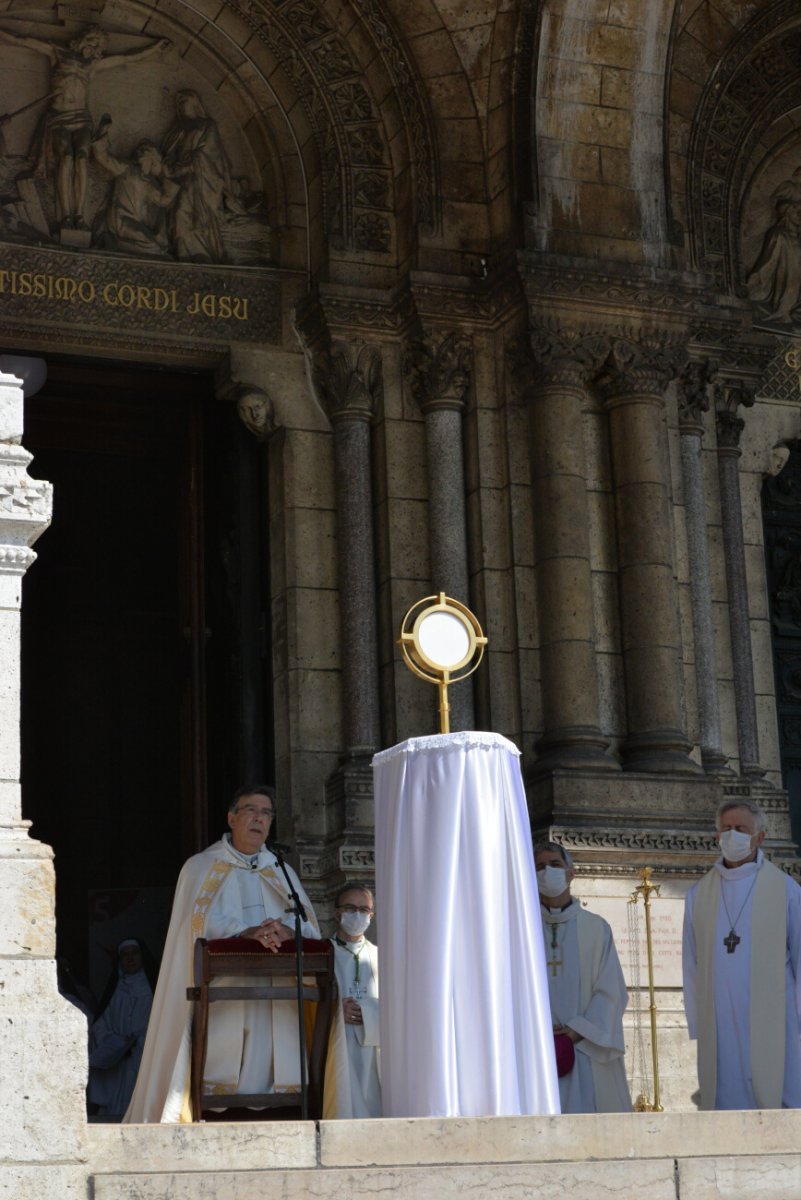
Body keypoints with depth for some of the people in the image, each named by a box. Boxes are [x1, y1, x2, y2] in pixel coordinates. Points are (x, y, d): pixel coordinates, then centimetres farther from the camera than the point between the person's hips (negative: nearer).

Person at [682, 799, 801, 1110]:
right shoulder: (699, 894, 10)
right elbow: (691, 966, 9)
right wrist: (695, 1026, 3)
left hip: (769, 1023, -2)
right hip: (717, 1025, 2)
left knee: (776, 1099, -5)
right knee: (724, 1100, 1)